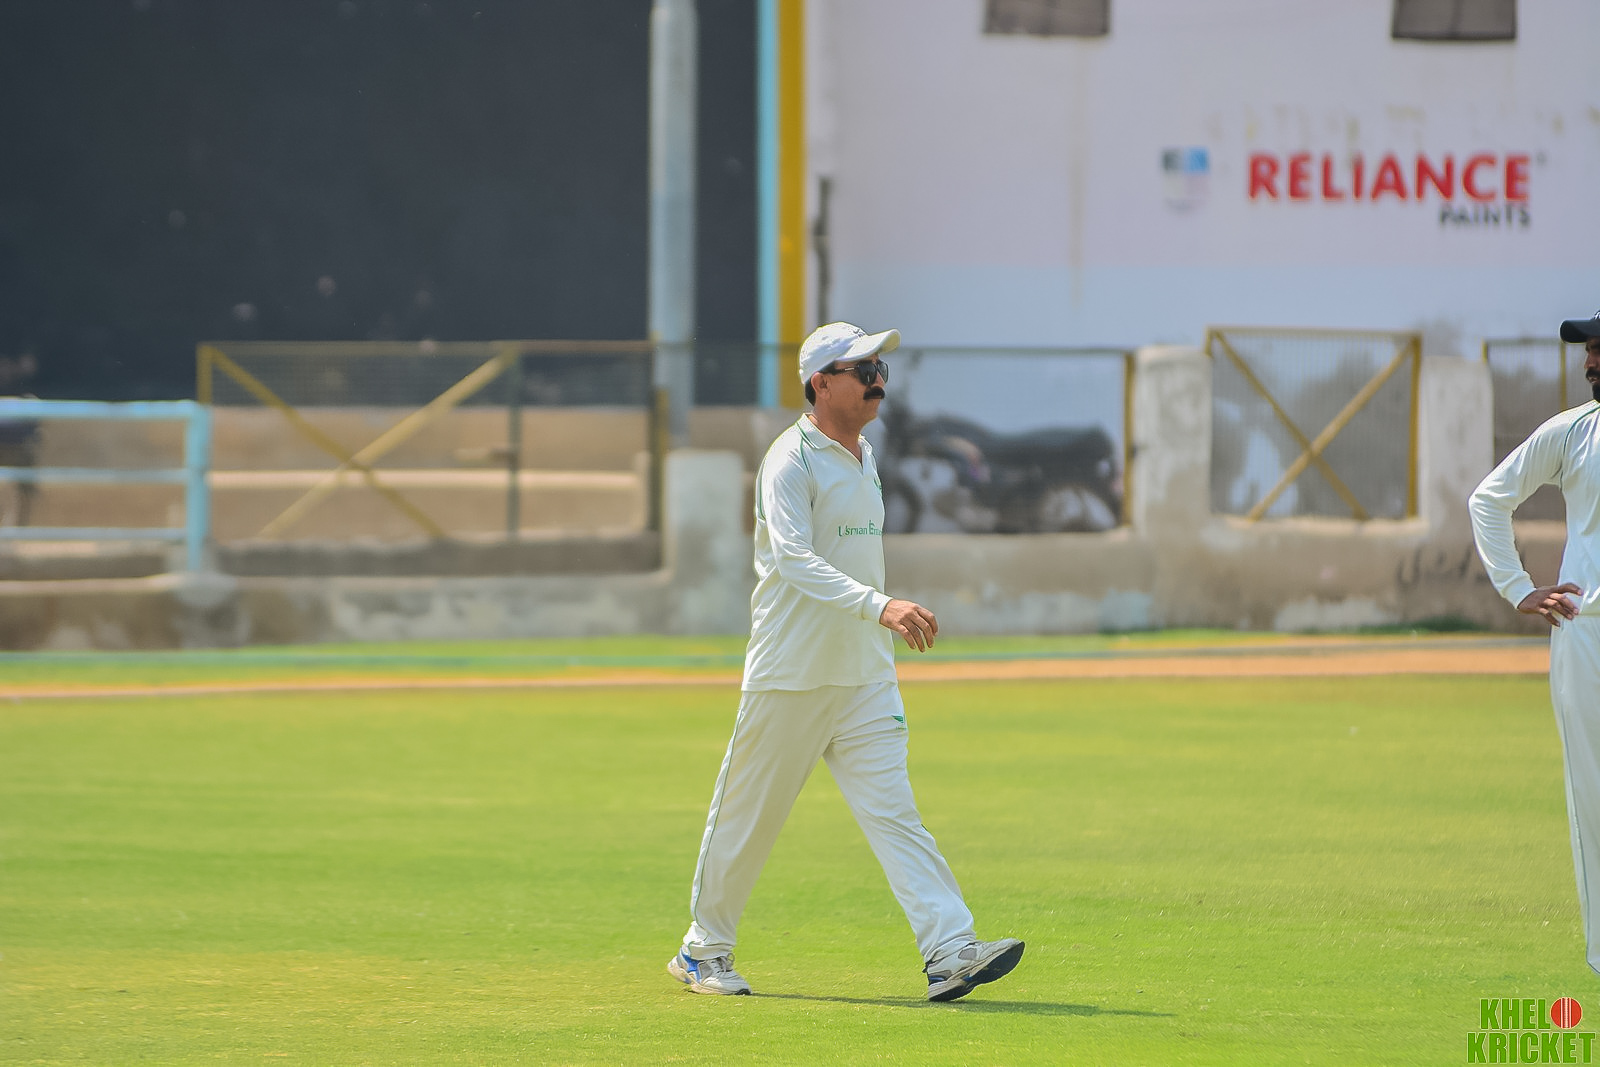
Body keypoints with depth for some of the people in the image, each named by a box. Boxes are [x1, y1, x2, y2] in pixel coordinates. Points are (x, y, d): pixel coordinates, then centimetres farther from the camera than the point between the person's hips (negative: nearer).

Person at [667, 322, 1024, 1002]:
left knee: (893, 811, -6)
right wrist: (879, 606, -41)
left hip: (865, 677, 6)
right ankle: (704, 949, 23)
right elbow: (794, 561, -28)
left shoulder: (862, 457, 13)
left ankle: (950, 952, -18)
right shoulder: (791, 461, -14)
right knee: (748, 816, 6)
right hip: (790, 677, -6)